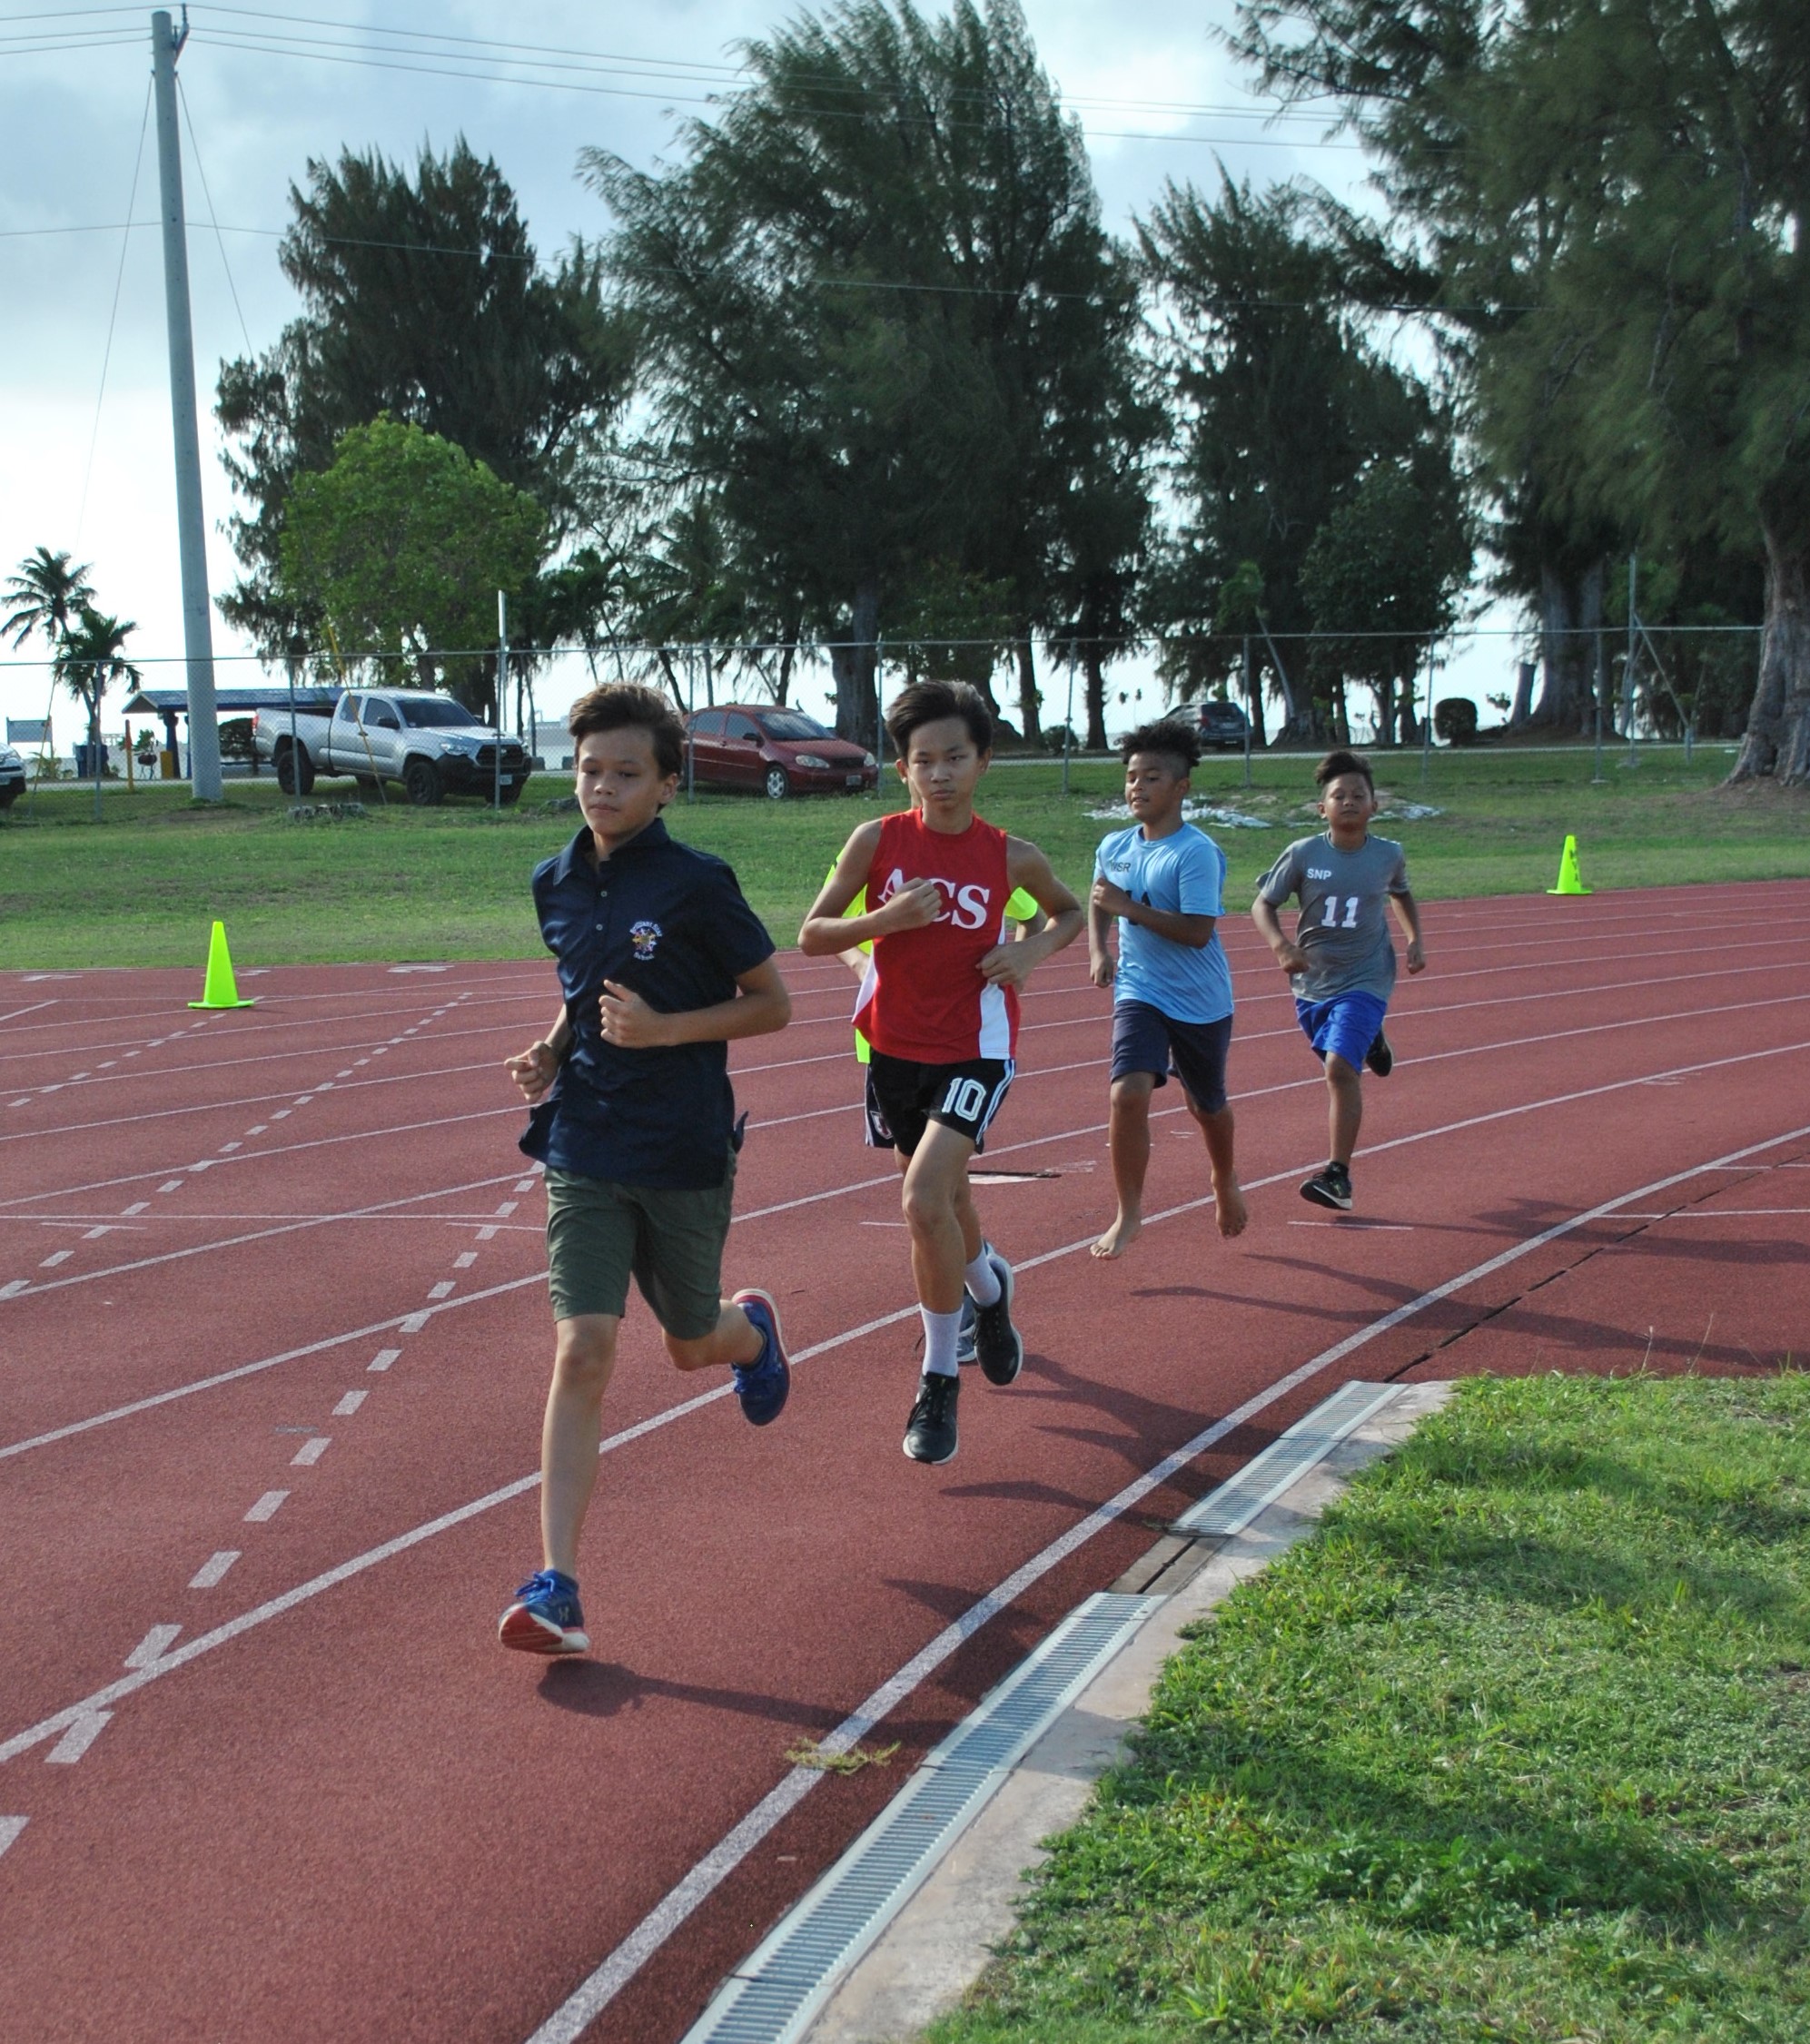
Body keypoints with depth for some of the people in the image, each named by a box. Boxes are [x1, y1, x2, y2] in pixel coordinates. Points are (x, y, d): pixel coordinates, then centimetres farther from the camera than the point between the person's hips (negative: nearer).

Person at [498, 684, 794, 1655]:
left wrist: (665, 1028, -18)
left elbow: (772, 1003, -5)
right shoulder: (556, 884, 5)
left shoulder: (697, 884, -11)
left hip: (685, 1155, -3)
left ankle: (753, 1328, 56)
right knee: (581, 1352, -11)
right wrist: (550, 1052, 1)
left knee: (693, 1345, 16)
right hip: (585, 1152, 3)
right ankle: (556, 1588, -13)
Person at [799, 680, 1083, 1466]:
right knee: (941, 1198, 20)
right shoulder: (878, 841, -8)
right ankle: (988, 1286, 56)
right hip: (895, 1046, 3)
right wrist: (886, 919, -24)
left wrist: (1033, 950, -8)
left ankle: (939, 1381, -6)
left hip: (974, 1049, -3)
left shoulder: (1010, 857, -7)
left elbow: (1071, 911, 12)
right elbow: (812, 935, -7)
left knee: (925, 1199, -21)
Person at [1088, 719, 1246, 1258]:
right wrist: (1098, 951, 4)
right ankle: (1128, 1214, -10)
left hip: (1201, 1002, -3)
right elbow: (1098, 902, 22)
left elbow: (1197, 931, -25)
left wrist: (1129, 908, -25)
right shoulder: (1114, 848, 2)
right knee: (1128, 1093, -20)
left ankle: (1225, 1180, 49)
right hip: (1140, 994, 3)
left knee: (1207, 1106, 17)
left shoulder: (1198, 853, -17)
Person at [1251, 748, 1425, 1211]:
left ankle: (1338, 1175, -17)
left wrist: (1414, 939, 5)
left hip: (1364, 981, -2)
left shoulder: (1389, 855, -4)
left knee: (1340, 1068, -19)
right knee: (1338, 1067, 19)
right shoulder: (1303, 854, -9)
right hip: (1312, 981, 2)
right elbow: (1262, 904, -3)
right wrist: (1281, 946, -21)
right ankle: (1370, 1043, 58)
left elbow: (1401, 894, 18)